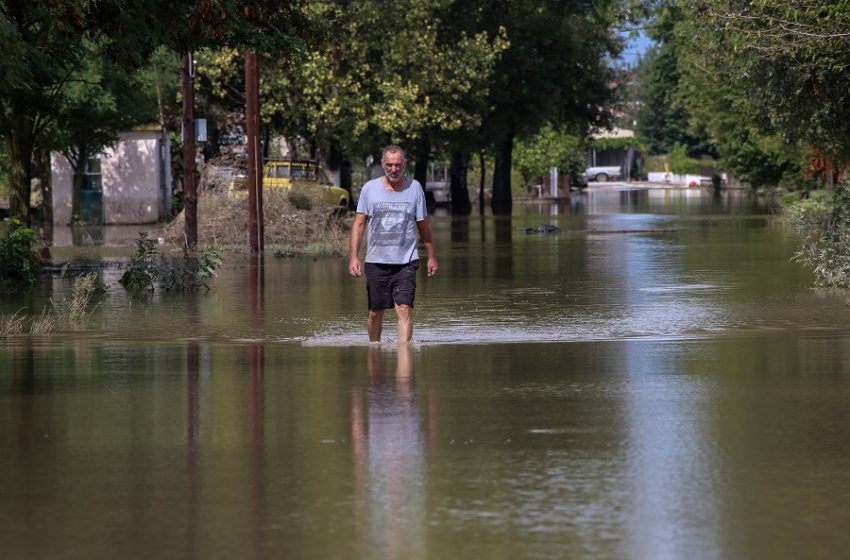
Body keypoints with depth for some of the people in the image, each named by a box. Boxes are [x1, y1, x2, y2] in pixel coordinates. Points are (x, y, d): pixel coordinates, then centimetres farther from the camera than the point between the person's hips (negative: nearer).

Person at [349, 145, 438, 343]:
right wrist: (353, 256, -5)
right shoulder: (370, 188, 2)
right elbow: (359, 224, 4)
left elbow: (423, 225, 10)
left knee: (404, 308, -14)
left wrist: (432, 256, 13)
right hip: (376, 261, 1)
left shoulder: (414, 188, 3)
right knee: (375, 312, 7)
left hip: (406, 261, -1)